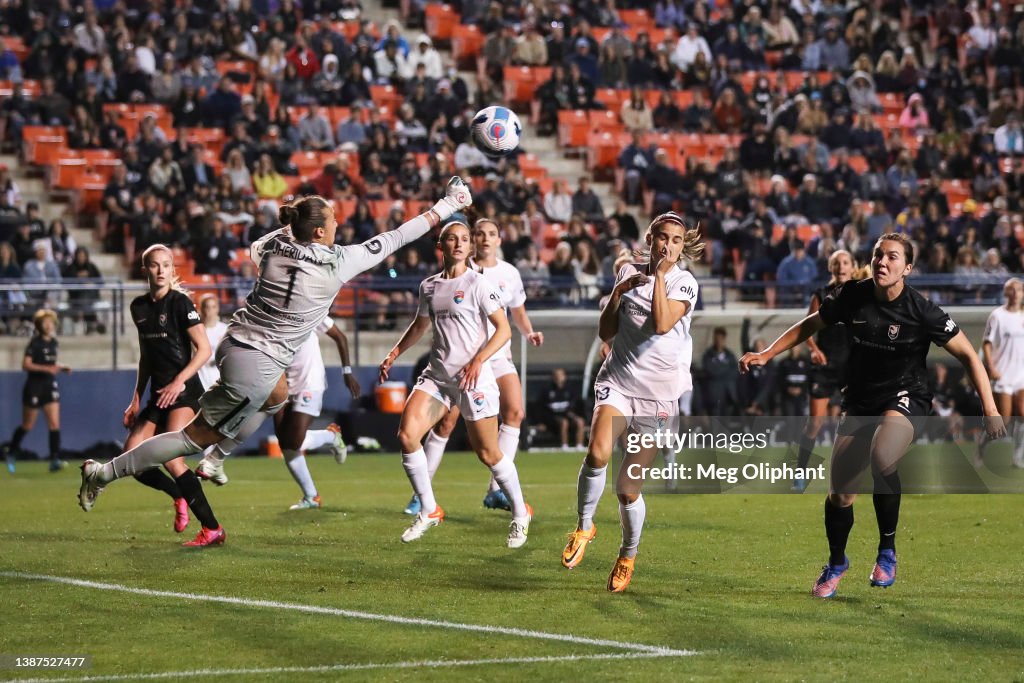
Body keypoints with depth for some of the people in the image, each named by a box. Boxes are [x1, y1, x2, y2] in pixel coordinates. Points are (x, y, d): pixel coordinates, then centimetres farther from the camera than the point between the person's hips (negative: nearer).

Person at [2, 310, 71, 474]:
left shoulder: (53, 342, 8)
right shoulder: (35, 343, -13)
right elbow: (26, 365, -20)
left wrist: (60, 368, 5)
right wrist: (46, 368, -28)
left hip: (50, 386, 6)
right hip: (34, 386, -6)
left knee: (54, 423, -7)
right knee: (28, 425, 6)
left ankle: (55, 460, -9)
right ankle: (10, 451, 29)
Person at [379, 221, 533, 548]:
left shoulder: (478, 283, -7)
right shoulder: (429, 286, 9)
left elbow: (504, 329, -10)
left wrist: (478, 361, -21)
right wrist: (394, 354, 19)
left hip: (474, 378, -5)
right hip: (437, 374, 5)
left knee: (488, 453, 0)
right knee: (406, 434, -13)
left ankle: (520, 514, 22)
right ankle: (428, 511, 1)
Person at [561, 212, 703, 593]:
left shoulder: (684, 283, -3)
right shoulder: (629, 272, 9)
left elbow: (662, 323, -22)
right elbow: (606, 332, 10)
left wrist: (661, 274, -18)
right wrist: (618, 291, -4)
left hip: (658, 394, -2)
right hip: (618, 380, 2)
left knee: (628, 489, -1)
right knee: (598, 453, -28)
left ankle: (628, 555, 25)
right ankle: (584, 526, -5)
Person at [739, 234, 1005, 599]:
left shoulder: (921, 310, -17)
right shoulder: (854, 296, -8)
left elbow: (967, 355, -10)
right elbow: (809, 325, 10)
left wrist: (990, 410, -17)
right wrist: (766, 354, 5)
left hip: (906, 397, -4)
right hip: (860, 401, 4)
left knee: (882, 459, -35)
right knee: (840, 490, 0)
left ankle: (887, 553, -15)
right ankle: (836, 564, 31)